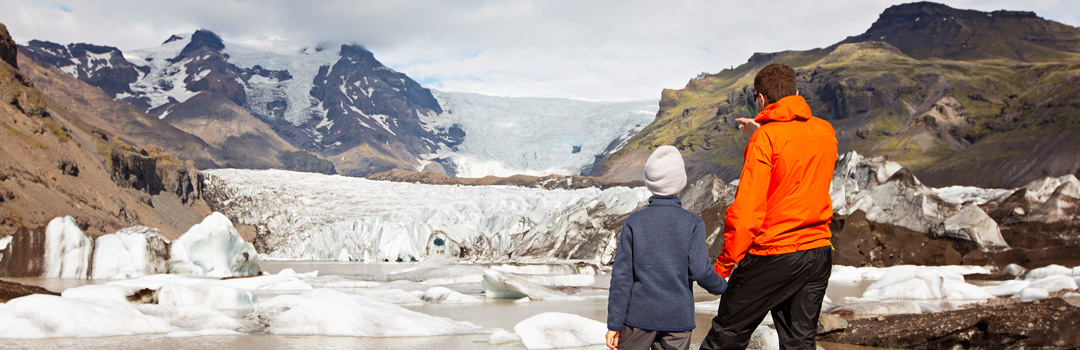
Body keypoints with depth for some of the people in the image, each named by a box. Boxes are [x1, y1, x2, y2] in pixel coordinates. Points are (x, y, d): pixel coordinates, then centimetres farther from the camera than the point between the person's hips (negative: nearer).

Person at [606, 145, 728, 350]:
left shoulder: (634, 222, -3)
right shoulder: (693, 223, -5)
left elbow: (621, 275, -4)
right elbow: (701, 271, -11)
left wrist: (614, 323, 0)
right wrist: (724, 288, 10)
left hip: (639, 317, 0)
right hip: (678, 318, 0)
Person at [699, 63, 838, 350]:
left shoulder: (766, 137, -14)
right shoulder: (826, 132, 5)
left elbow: (747, 211, -18)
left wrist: (724, 264, -10)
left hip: (773, 255, -6)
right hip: (819, 251, 6)